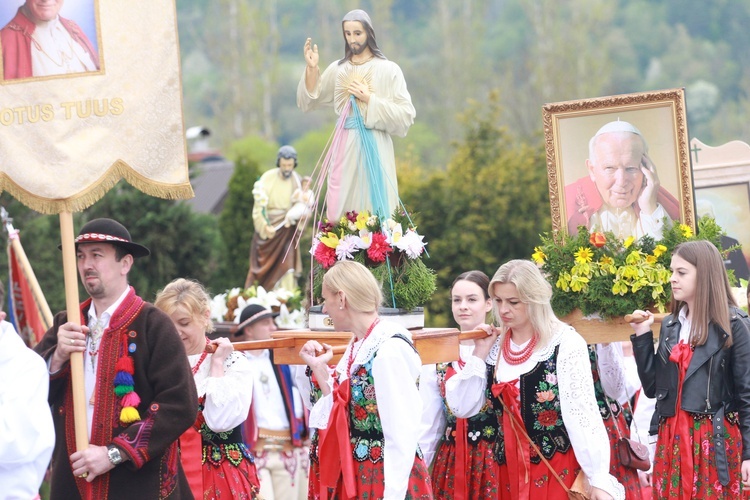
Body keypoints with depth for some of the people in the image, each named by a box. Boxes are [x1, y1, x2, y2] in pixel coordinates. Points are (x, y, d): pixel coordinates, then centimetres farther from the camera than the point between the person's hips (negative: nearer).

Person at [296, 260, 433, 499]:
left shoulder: (390, 348, -17)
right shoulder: (357, 346, 10)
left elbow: (402, 435, -20)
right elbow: (342, 413, 11)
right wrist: (319, 369, 9)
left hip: (386, 478, -9)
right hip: (354, 475, 9)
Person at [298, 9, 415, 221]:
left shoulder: (388, 70, -2)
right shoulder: (338, 69, 9)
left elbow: (406, 116, -6)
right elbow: (308, 102, 9)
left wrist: (370, 99, -12)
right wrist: (311, 69, -4)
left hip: (373, 148, -3)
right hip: (345, 148, 4)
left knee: (375, 217, -4)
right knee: (340, 217, 1)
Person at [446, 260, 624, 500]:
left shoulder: (565, 342, -9)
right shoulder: (494, 346, 6)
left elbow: (583, 412, -14)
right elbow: (462, 408, 4)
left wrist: (599, 478, -19)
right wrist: (479, 355, -3)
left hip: (559, 471, -5)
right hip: (510, 473, 5)